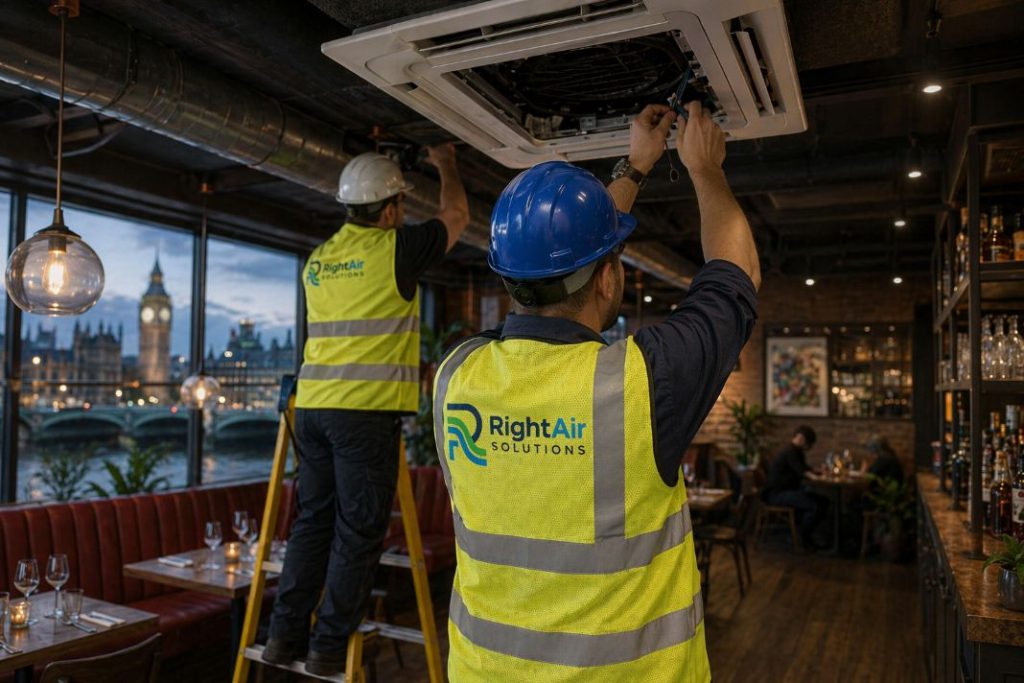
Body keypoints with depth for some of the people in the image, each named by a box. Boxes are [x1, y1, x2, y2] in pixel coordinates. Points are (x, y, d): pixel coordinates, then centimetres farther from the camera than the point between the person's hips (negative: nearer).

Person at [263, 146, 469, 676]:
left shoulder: (318, 259, 14)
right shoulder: (396, 250, -4)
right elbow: (456, 215, 13)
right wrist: (446, 165, 30)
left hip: (313, 405, 7)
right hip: (365, 410, -7)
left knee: (313, 521, 14)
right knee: (358, 531, 2)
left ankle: (284, 634, 20)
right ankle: (329, 647, 9)